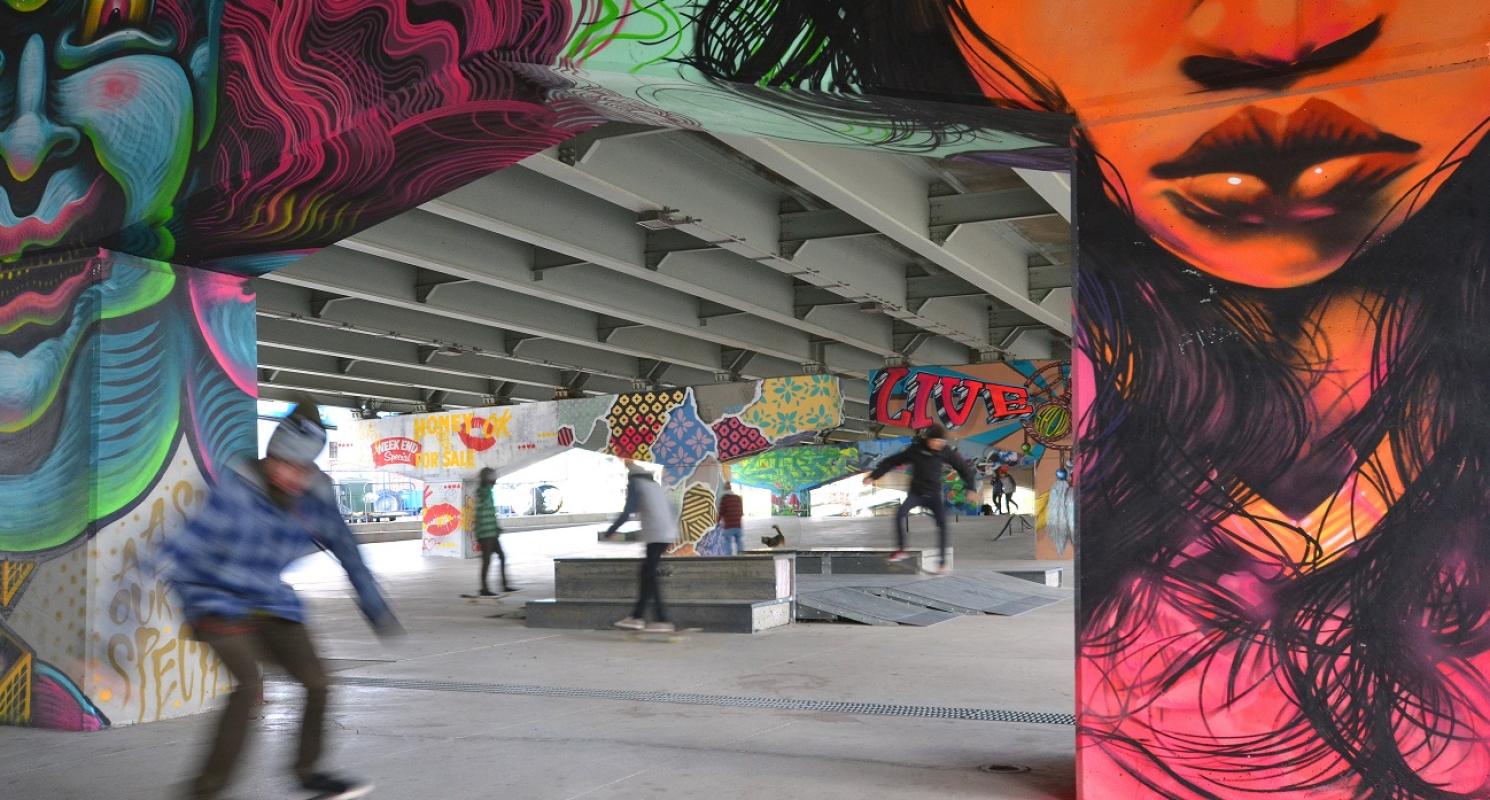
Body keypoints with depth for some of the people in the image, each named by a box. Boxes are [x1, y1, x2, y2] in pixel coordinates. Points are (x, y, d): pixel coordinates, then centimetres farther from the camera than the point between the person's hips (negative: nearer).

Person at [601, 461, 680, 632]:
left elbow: (627, 512, -7)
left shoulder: (634, 483, 3)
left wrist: (610, 531, 3)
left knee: (650, 575, -6)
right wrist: (673, 533, 38)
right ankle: (637, 616, 11)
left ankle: (663, 621, -9)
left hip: (655, 536, -8)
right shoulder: (655, 486, 25)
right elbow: (672, 513, 26)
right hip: (667, 535, 8)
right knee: (647, 574, 11)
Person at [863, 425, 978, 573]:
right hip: (916, 493, 0)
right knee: (900, 514, -23)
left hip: (935, 495, 0)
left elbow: (964, 467, 2)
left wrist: (971, 488, -8)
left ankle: (942, 561, -9)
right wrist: (874, 476, -2)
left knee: (942, 524, -17)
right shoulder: (915, 450, -8)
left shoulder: (947, 452, -7)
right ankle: (901, 550, -8)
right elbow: (892, 461, -2)